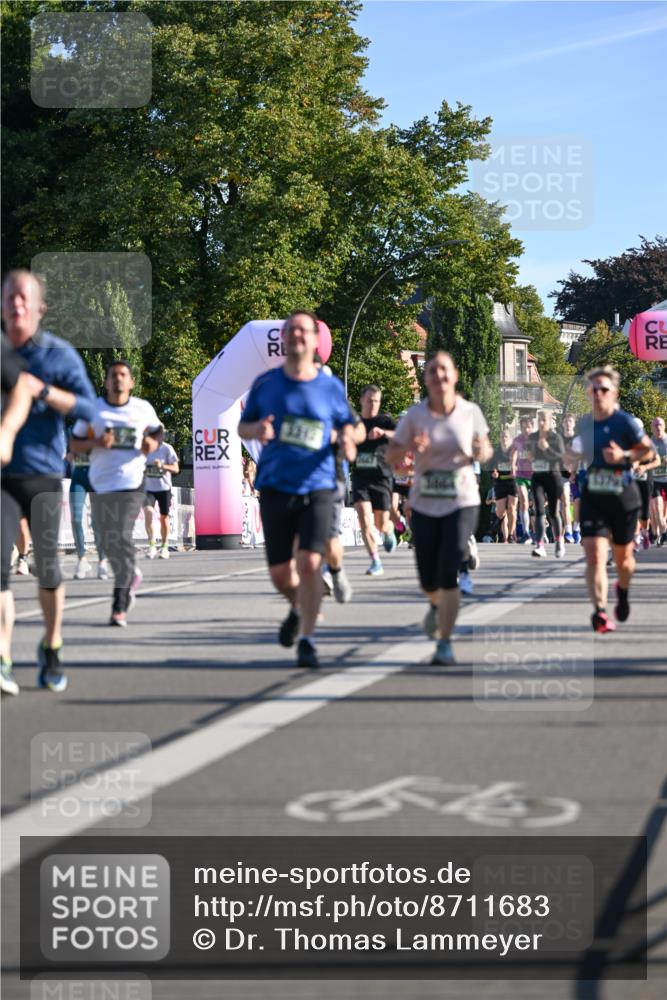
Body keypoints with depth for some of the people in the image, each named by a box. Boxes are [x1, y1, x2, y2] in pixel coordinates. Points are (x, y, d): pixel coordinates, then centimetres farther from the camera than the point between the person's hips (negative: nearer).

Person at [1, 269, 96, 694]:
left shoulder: (59, 354, -1)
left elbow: (89, 407, -11)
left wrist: (42, 390, -22)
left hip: (44, 475, -1)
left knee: (47, 566, 4)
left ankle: (52, 649, 25)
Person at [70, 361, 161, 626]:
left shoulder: (143, 409, 4)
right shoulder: (93, 409, 3)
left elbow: (155, 432, 21)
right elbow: (75, 444, 6)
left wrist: (152, 444, -3)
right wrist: (96, 443, -14)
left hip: (132, 483, -2)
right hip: (100, 484, 2)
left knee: (122, 539, -14)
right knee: (109, 543, 8)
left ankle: (119, 607, -12)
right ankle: (130, 577, 39)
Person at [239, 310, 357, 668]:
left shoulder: (331, 386, 3)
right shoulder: (265, 384, 4)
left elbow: (346, 424, 16)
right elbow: (243, 427, 11)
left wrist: (347, 442, -7)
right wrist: (258, 430, -12)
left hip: (317, 487, -1)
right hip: (275, 487, 1)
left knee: (309, 564, -16)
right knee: (280, 573, 4)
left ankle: (307, 641, -5)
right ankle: (297, 608, 38)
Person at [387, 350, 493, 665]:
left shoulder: (471, 412, -4)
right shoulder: (414, 415, -4)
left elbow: (485, 448, 10)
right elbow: (391, 455, 0)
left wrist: (482, 453, -14)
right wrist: (411, 448, -22)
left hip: (462, 502, -2)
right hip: (424, 505, 2)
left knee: (448, 574, -15)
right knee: (428, 580, 9)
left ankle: (445, 644, -6)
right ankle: (437, 606, 46)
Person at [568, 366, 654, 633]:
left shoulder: (626, 422, -10)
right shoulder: (584, 424, 4)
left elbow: (648, 449, -4)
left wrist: (624, 456, -19)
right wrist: (574, 455, -1)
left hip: (623, 496, -2)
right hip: (592, 497, 2)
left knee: (622, 556, 14)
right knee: (594, 555, -15)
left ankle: (623, 591, 46)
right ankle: (599, 610, -20)